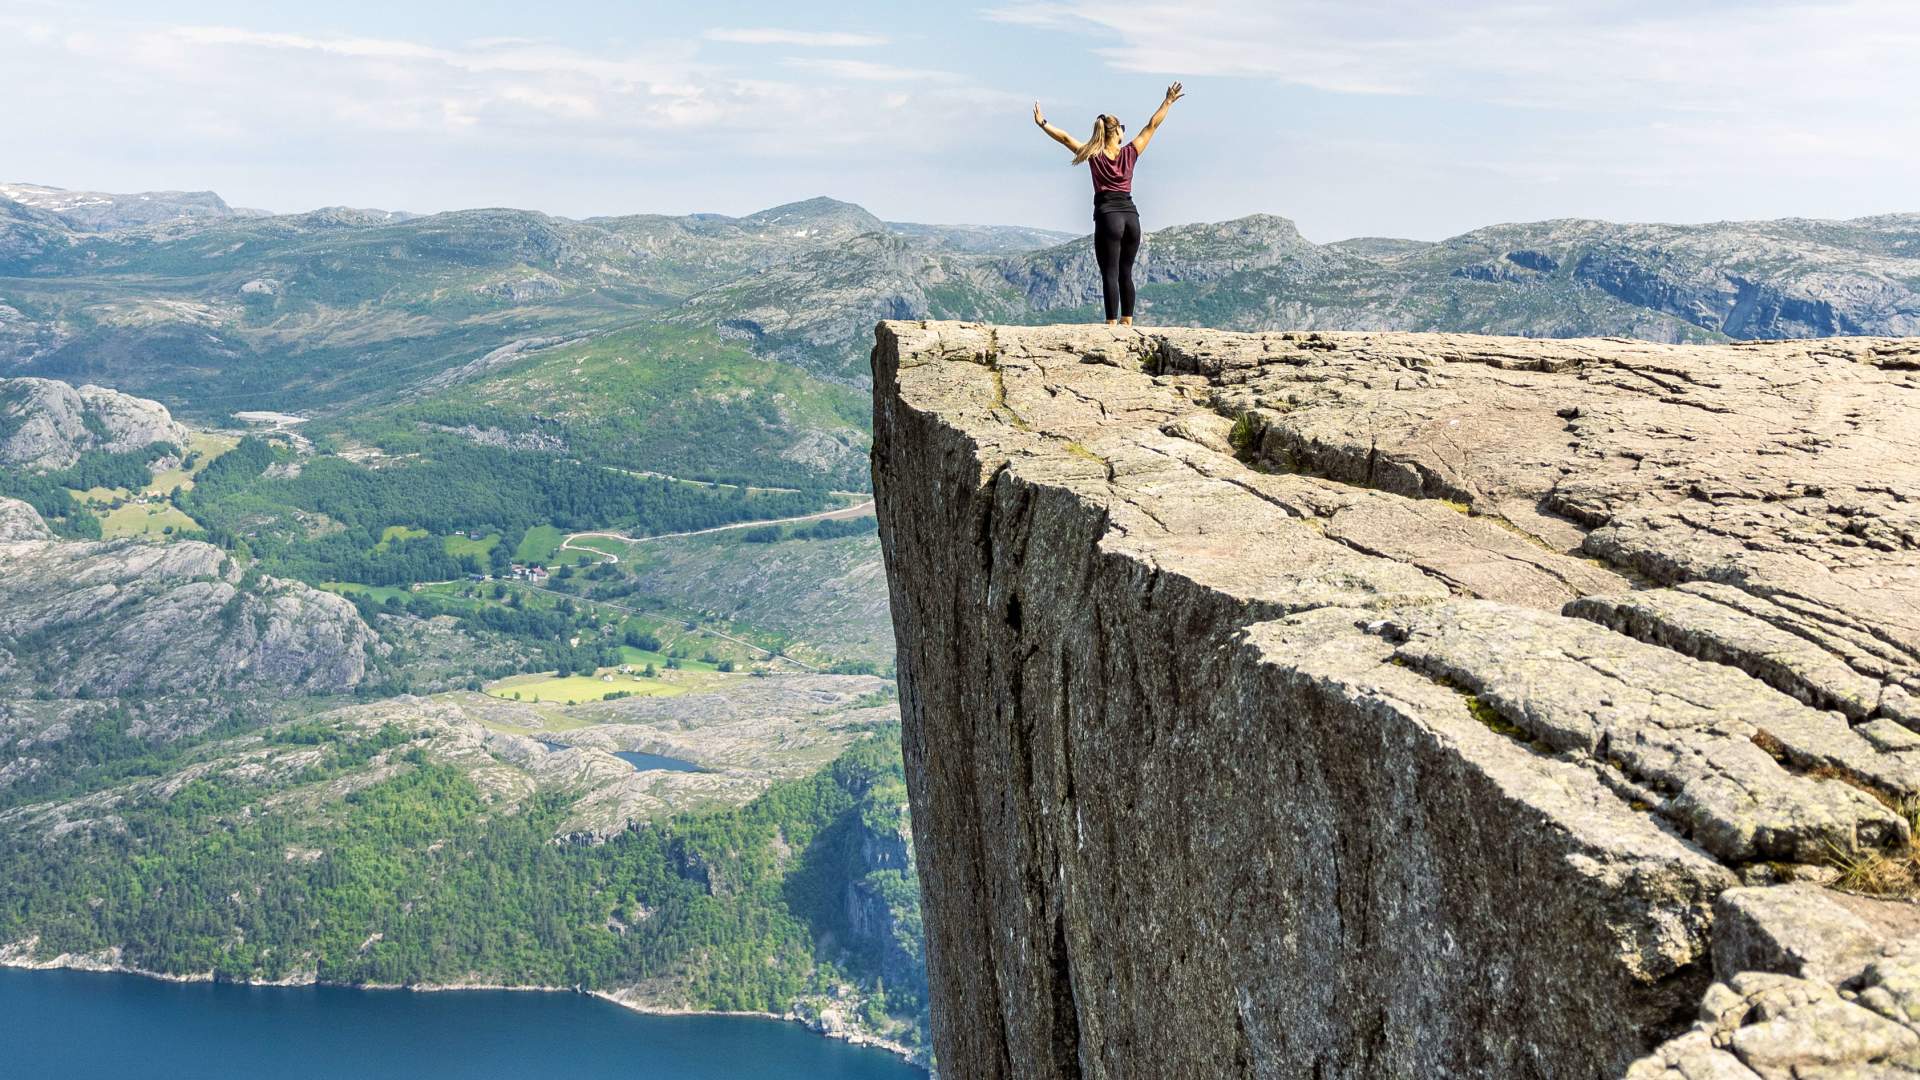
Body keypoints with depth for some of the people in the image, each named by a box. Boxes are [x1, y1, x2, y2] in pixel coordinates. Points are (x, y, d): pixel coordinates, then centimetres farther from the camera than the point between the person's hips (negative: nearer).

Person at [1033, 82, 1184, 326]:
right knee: (1126, 273, 10)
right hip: (1131, 216, 3)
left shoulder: (1094, 155, -1)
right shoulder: (1129, 153, 4)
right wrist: (1168, 101, 19)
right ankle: (1127, 322, 10)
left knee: (1110, 274, -5)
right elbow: (1151, 126, 11)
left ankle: (1112, 323, -12)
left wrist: (1043, 123, 10)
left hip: (1108, 217, -3)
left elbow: (1065, 138, 2)